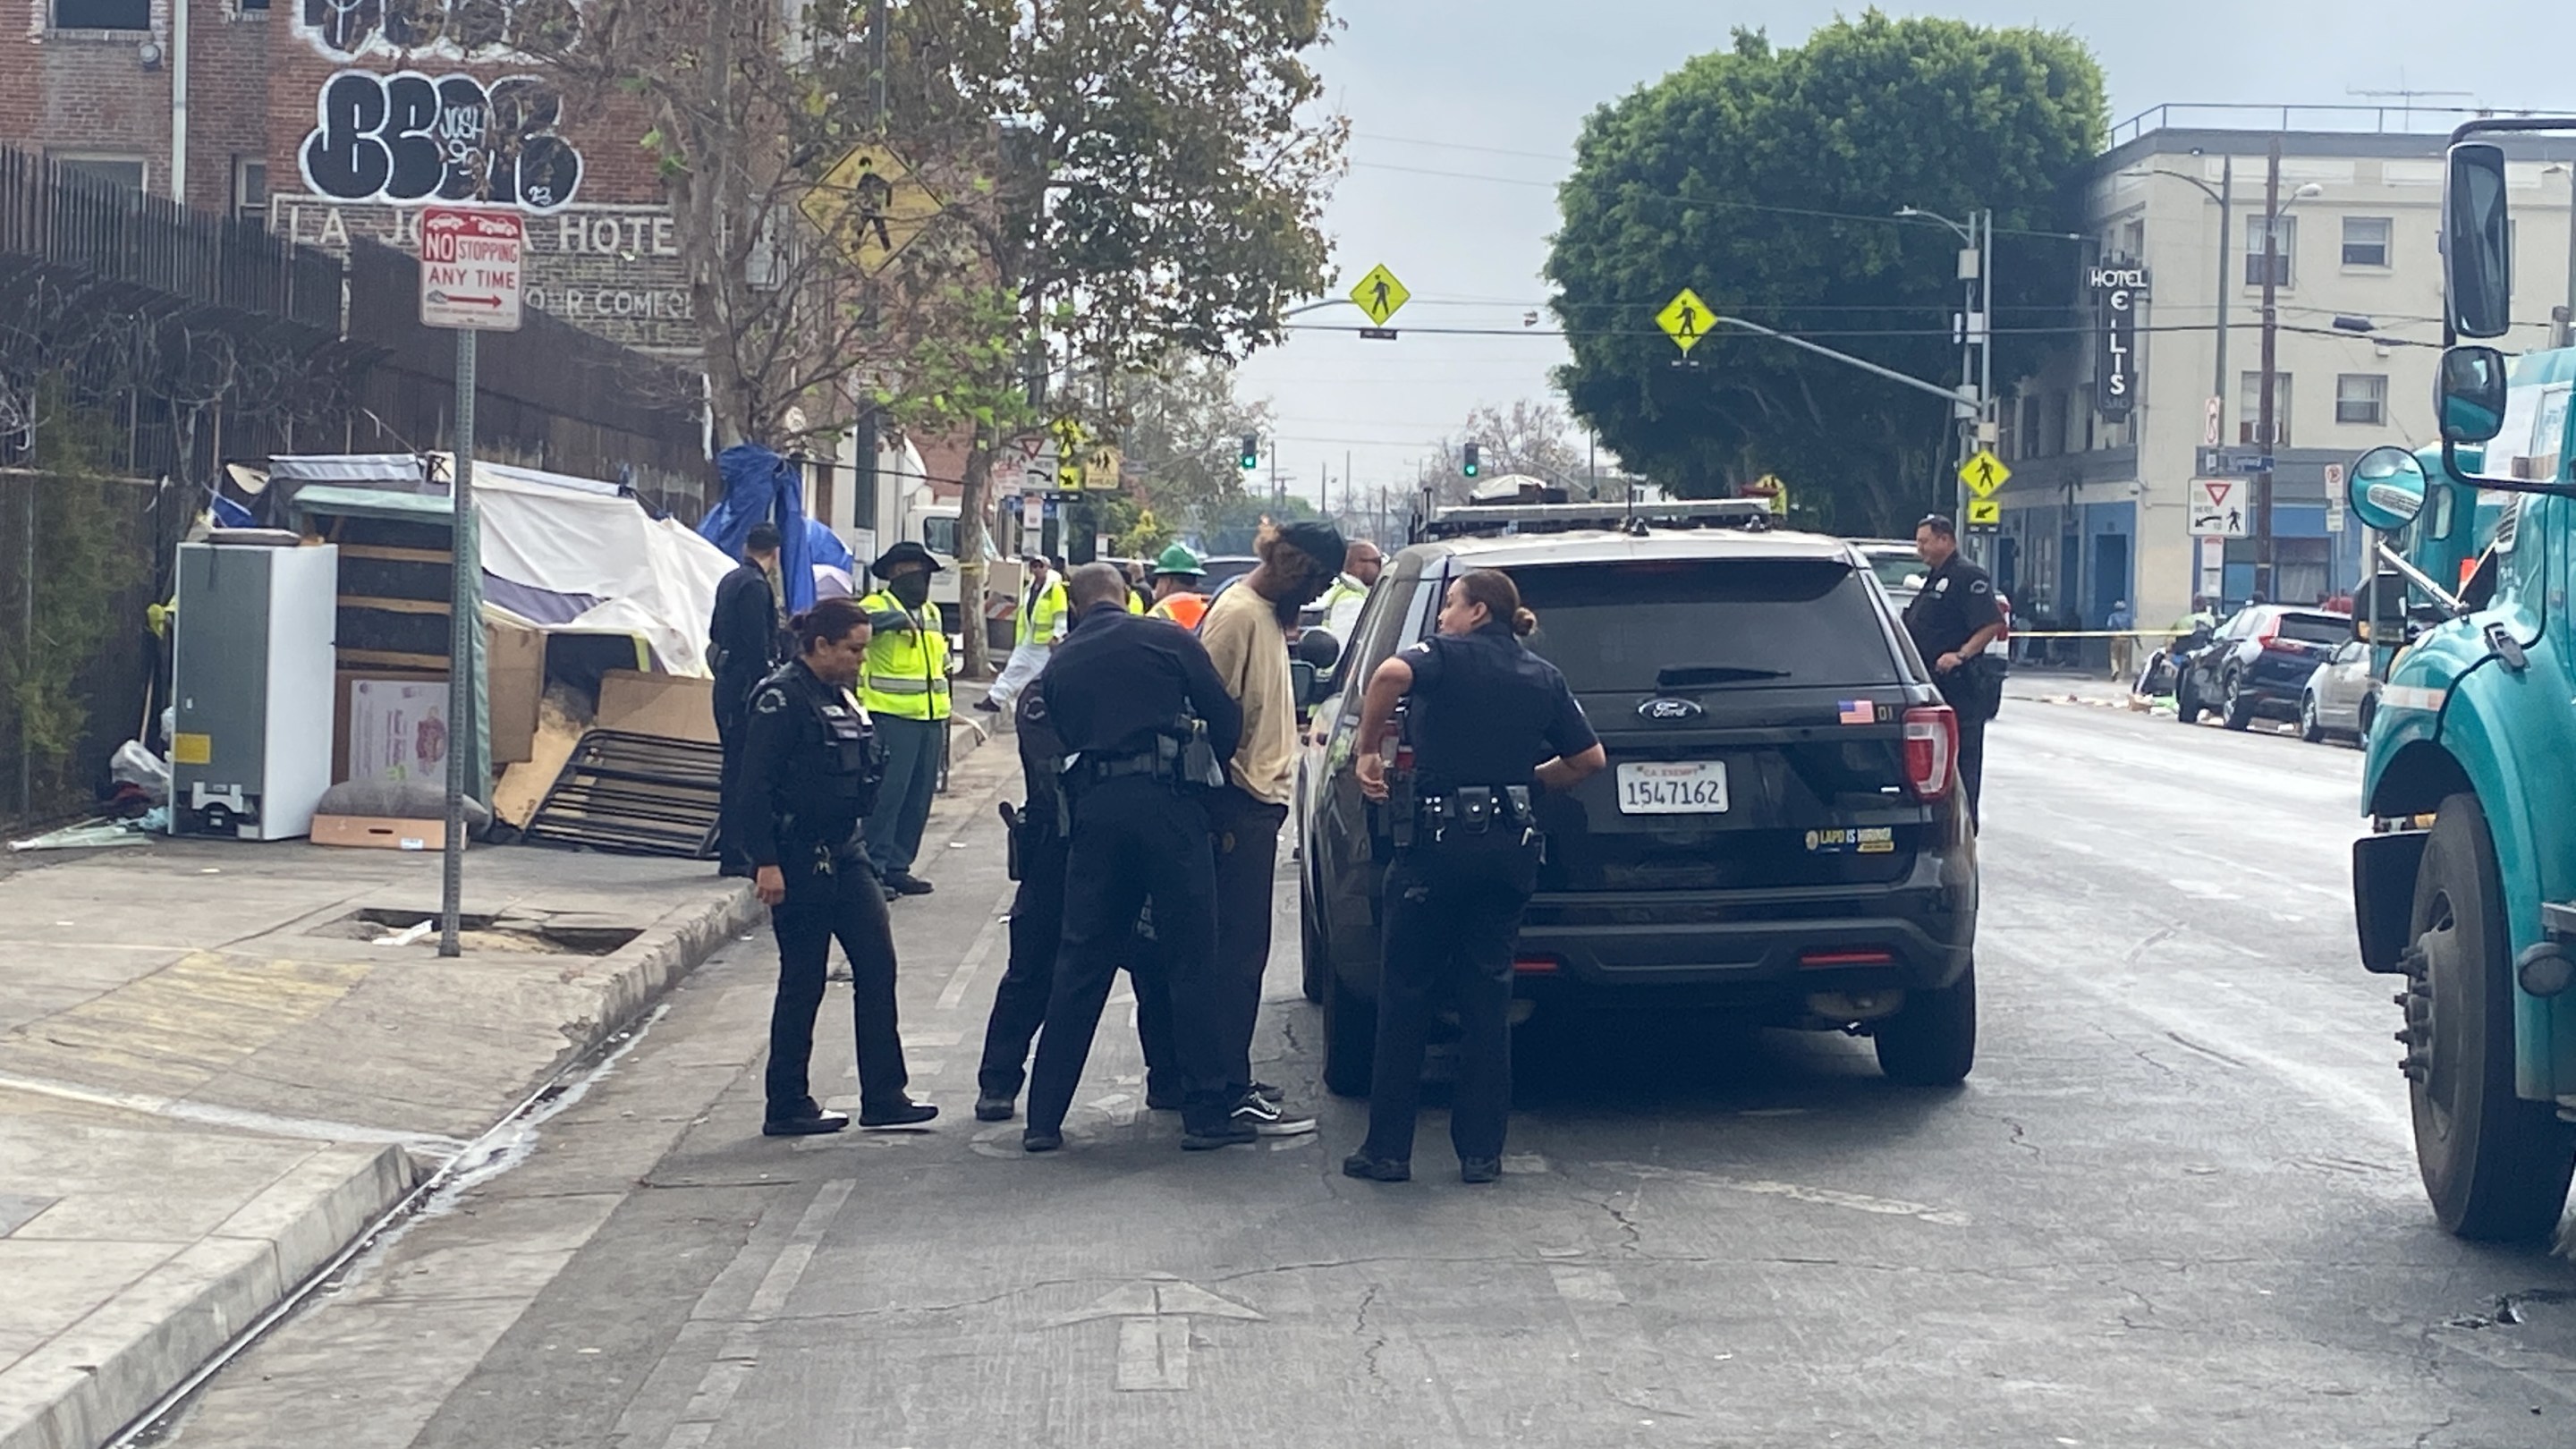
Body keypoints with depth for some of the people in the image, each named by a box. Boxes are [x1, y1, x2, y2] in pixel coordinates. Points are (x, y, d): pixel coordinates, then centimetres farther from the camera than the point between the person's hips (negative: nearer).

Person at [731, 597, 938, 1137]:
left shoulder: (840, 696, 13)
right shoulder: (782, 698, -14)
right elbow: (756, 784, -18)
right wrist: (766, 863, -22)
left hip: (843, 853, 9)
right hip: (798, 861, -9)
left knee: (877, 965, 4)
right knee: (804, 982, -1)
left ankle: (883, 1098, 8)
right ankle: (787, 1108, 9)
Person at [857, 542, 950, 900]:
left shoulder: (932, 614, 20)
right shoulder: (876, 606, -4)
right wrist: (897, 619, -41)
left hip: (929, 719, 8)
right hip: (891, 718, -8)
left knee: (918, 799, 9)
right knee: (885, 794, -10)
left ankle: (897, 867, 17)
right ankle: (872, 868, -6)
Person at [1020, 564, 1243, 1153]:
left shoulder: (1060, 667, 15)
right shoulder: (1167, 640, 3)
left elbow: (1055, 746, 17)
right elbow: (1226, 719, 3)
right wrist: (1206, 769, 20)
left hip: (1094, 809, 4)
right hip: (1167, 800, -3)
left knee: (1080, 965, 9)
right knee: (1193, 960, 2)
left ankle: (1044, 1118, 9)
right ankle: (1207, 1113, 3)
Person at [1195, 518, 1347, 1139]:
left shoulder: (1267, 614, 16)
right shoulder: (1237, 613, -15)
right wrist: (1221, 817, -20)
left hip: (1260, 802, 10)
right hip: (1241, 805, -10)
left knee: (1242, 948, 15)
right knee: (1240, 949, -8)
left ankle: (1228, 1079, 22)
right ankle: (1232, 1093, -6)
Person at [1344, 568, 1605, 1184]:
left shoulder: (1446, 655, -3)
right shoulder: (1543, 676, 11)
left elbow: (1391, 675, -25)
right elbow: (1589, 758, 11)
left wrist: (1368, 749, -13)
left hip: (1441, 838, -4)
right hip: (1512, 841, 5)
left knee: (1406, 993, 5)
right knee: (1487, 993, 10)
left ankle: (1388, 1149, 6)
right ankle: (1482, 1151, 9)